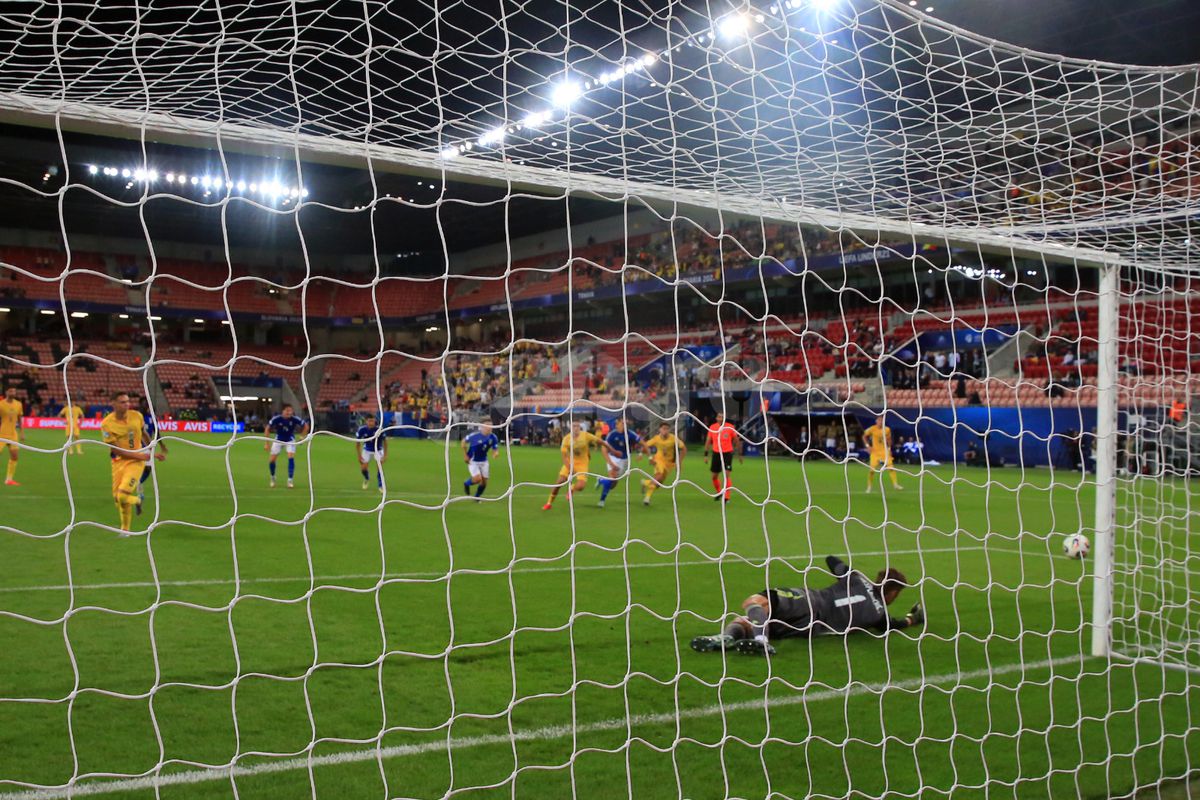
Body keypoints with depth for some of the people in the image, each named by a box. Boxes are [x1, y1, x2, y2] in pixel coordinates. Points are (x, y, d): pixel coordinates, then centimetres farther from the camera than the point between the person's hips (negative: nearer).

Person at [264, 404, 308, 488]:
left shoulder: (295, 419, -24)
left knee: (291, 458, -18)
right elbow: (267, 429, -12)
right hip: (278, 440, 0)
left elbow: (306, 426, -7)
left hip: (290, 440, 0)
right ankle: (272, 478, 25)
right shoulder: (276, 419, -25)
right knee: (272, 460, -2)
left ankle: (290, 480, -9)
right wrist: (266, 443, -13)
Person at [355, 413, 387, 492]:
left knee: (379, 466, -17)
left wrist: (385, 455, -15)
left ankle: (380, 486, 1)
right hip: (367, 450, 1)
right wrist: (359, 456, -9)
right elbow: (357, 442, -10)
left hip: (378, 449, -1)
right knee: (363, 468, -3)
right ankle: (367, 479, 33)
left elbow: (385, 441, -16)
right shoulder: (362, 429, -26)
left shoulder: (379, 429, -30)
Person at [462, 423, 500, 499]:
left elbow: (495, 449, 0)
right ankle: (466, 484, 14)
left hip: (484, 461, 4)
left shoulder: (493, 437, -12)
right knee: (477, 479, -20)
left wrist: (495, 453, -26)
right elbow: (464, 442, -6)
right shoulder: (475, 435, -22)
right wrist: (465, 455, -7)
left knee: (484, 483, 4)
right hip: (473, 461, -4)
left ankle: (477, 497, 31)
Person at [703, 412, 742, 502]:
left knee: (727, 475, -13)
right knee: (714, 476, 11)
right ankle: (719, 492, 36)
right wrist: (706, 454, 6)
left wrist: (739, 454, 6)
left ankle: (727, 497, -10)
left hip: (727, 453, -3)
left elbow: (737, 441, 4)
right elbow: (708, 441, 10)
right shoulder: (712, 427, 1)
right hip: (716, 453, 3)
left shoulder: (730, 427, -6)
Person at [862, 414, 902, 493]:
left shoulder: (887, 429, -2)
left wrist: (889, 448, 5)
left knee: (891, 467, -9)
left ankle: (895, 484, -2)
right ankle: (869, 487, 9)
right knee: (872, 469, -5)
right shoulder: (872, 429, -9)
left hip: (885, 451, 2)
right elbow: (864, 436, 4)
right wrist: (868, 445, -6)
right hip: (875, 451, -2)